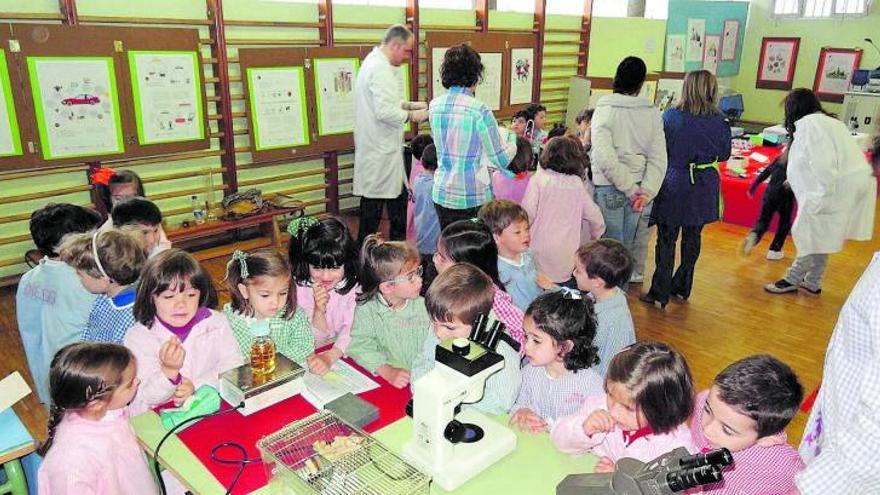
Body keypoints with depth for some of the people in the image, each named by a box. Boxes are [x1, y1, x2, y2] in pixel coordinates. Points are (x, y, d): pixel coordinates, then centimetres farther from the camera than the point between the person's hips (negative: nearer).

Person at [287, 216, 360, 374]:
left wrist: (329, 357, -35)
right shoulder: (299, 288, -9)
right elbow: (312, 343, -7)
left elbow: (352, 329, -19)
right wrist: (319, 311, -25)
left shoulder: (354, 285, -10)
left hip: (345, 354, 1)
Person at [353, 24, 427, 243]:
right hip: (380, 153, -11)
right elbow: (385, 112, -27)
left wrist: (409, 105, 11)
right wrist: (411, 116, -13)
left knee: (398, 197, 17)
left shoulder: (374, 62, 14)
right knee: (374, 203, -1)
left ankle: (400, 243, 28)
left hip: (382, 149, 11)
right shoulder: (380, 69, -20)